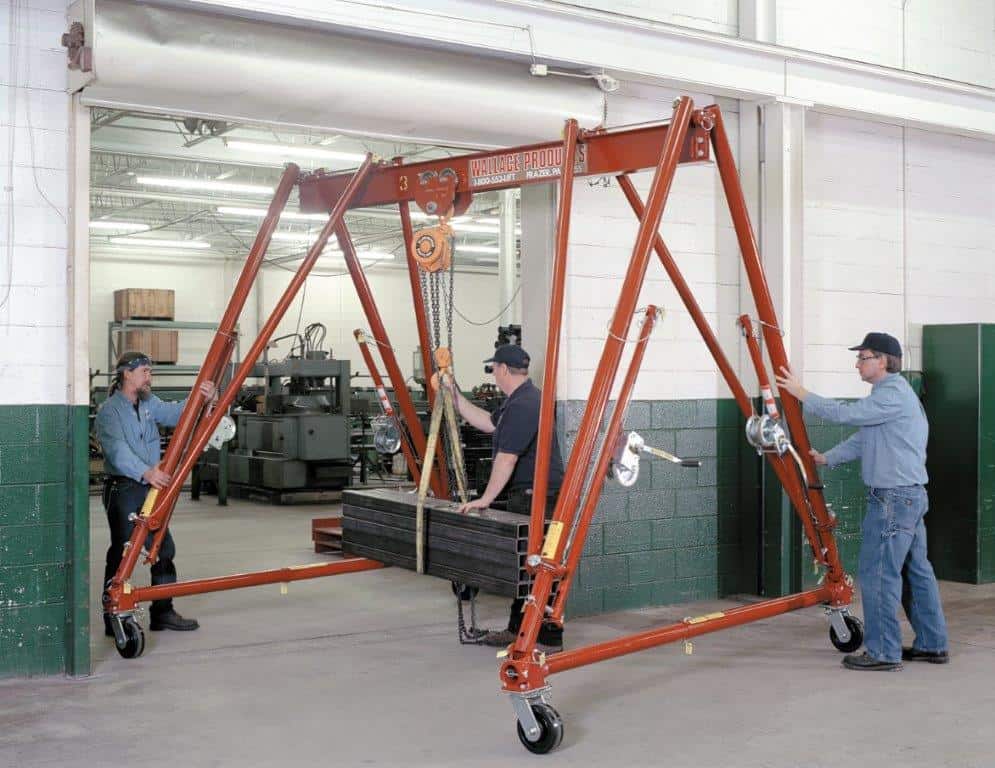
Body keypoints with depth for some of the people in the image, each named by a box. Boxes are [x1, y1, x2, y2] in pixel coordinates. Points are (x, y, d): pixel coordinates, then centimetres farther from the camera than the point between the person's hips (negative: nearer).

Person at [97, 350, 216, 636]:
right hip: (123, 489, -8)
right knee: (122, 554, -5)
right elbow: (117, 449, -26)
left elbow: (175, 413, 0)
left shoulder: (149, 404, 14)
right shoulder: (109, 411, -11)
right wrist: (144, 472, -40)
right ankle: (115, 619, 4)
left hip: (151, 487, 8)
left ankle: (162, 613, 23)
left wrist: (200, 398, -18)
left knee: (164, 549, 12)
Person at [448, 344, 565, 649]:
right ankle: (517, 629, 26)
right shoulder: (518, 399, 15)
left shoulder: (524, 405, -20)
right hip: (524, 495, 11)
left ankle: (549, 638, -2)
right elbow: (487, 423, 26)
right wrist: (455, 397, 22)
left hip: (537, 497, -11)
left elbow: (507, 457, -23)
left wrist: (487, 498, -19)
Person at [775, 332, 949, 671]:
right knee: (916, 570, 14)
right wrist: (826, 458, 13)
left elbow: (846, 414, -22)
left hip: (892, 499, -11)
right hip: (911, 496, 11)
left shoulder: (893, 394, -14)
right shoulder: (894, 393, 19)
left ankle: (883, 652, -2)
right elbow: (863, 438, 20)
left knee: (878, 573, -6)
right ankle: (931, 644, 22)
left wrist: (801, 393, -15)